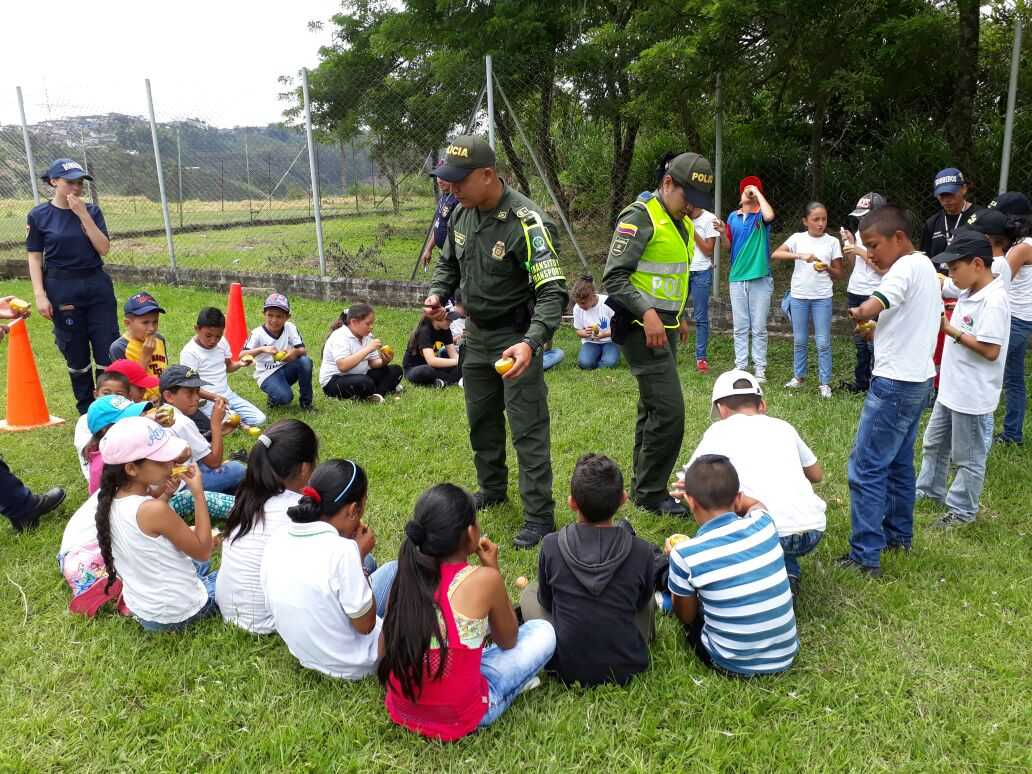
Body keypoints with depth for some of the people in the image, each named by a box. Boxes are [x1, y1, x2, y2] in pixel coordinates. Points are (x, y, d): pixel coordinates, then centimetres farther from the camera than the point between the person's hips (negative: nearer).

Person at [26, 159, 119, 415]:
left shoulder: (92, 211, 4)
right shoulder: (39, 215, 0)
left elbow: (104, 248, -6)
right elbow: (34, 257, 0)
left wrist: (83, 215, -13)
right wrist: (40, 295, -8)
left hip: (98, 287, 1)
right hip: (62, 290, -1)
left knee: (108, 349, -1)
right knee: (76, 354, 7)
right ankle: (86, 410, 21)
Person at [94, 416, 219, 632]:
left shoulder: (111, 501, -8)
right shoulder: (154, 510, -31)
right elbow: (203, 552, -21)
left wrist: (159, 493, -5)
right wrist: (198, 493, -20)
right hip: (176, 613, -7)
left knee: (192, 534, 26)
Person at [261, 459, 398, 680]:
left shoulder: (276, 541, -11)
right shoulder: (342, 552, -31)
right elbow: (365, 626, -19)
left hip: (304, 654, 6)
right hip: (352, 665, -6)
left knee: (367, 562, 19)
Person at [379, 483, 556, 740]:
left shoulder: (409, 573, -7)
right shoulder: (483, 579, -20)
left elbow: (384, 651, 4)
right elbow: (507, 641, 0)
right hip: (458, 719, -5)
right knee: (543, 631, 11)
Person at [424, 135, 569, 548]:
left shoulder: (526, 222, -25)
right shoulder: (461, 213, -2)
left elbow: (553, 291, -30)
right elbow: (448, 262, 16)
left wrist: (531, 343, -45)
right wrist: (437, 294, -5)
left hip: (515, 338, -8)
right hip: (476, 333, 8)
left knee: (528, 429, -4)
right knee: (481, 418, 20)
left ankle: (540, 517, 7)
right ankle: (492, 489, 41)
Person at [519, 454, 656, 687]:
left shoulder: (551, 545, -18)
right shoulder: (641, 550, -17)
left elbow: (547, 603, 1)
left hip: (567, 669, -1)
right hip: (627, 668, 1)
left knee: (529, 593, 23)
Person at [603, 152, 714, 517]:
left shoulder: (682, 223, 16)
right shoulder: (640, 217, -14)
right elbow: (614, 277, -19)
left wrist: (678, 315, 23)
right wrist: (647, 313, -27)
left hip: (664, 327, 10)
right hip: (642, 327, -10)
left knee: (653, 408, 14)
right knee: (669, 410, -11)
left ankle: (643, 486, 26)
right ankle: (650, 493, 2)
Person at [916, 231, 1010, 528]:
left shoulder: (994, 301, -22)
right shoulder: (969, 293, 5)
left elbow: (990, 350, -26)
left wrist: (950, 330, -23)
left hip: (972, 395, -9)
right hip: (951, 388, 9)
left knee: (967, 456, 7)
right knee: (934, 444, 23)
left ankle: (962, 510, 21)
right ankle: (929, 490, 40)